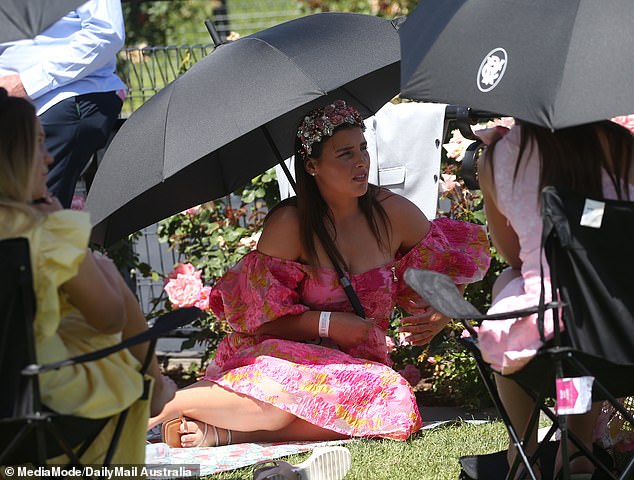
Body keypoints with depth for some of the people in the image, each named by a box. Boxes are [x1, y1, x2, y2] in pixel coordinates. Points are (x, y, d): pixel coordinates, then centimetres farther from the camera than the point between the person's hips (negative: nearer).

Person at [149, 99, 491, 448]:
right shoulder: (289, 223, -5)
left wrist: (440, 315, -4)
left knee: (393, 397, -35)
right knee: (280, 402, -41)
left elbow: (452, 263, 16)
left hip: (358, 364, 4)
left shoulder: (391, 213, 4)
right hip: (288, 354, -4)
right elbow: (261, 317, -5)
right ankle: (163, 403, -21)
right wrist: (327, 324, -17)